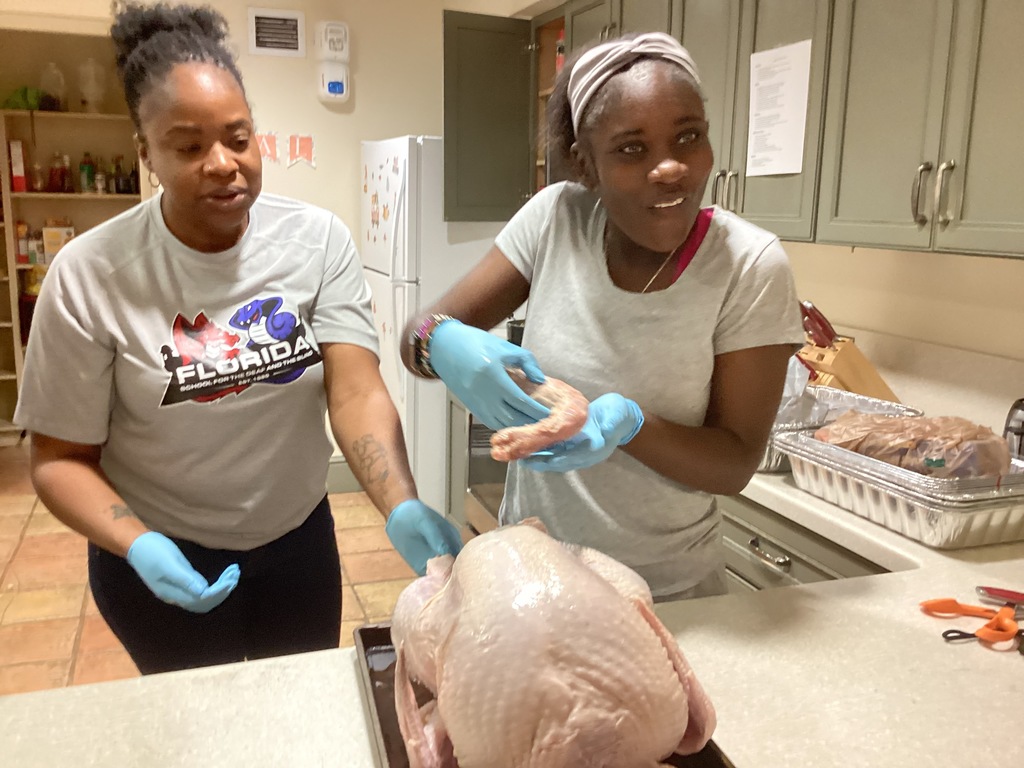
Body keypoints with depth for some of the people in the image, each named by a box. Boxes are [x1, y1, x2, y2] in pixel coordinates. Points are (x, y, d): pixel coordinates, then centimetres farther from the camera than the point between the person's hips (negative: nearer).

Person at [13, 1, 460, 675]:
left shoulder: (319, 239, -13)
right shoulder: (90, 275, -18)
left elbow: (356, 389, -22)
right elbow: (63, 458, -11)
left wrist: (404, 508, -38)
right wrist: (138, 546, -28)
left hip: (301, 539, 2)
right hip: (161, 560, -1)